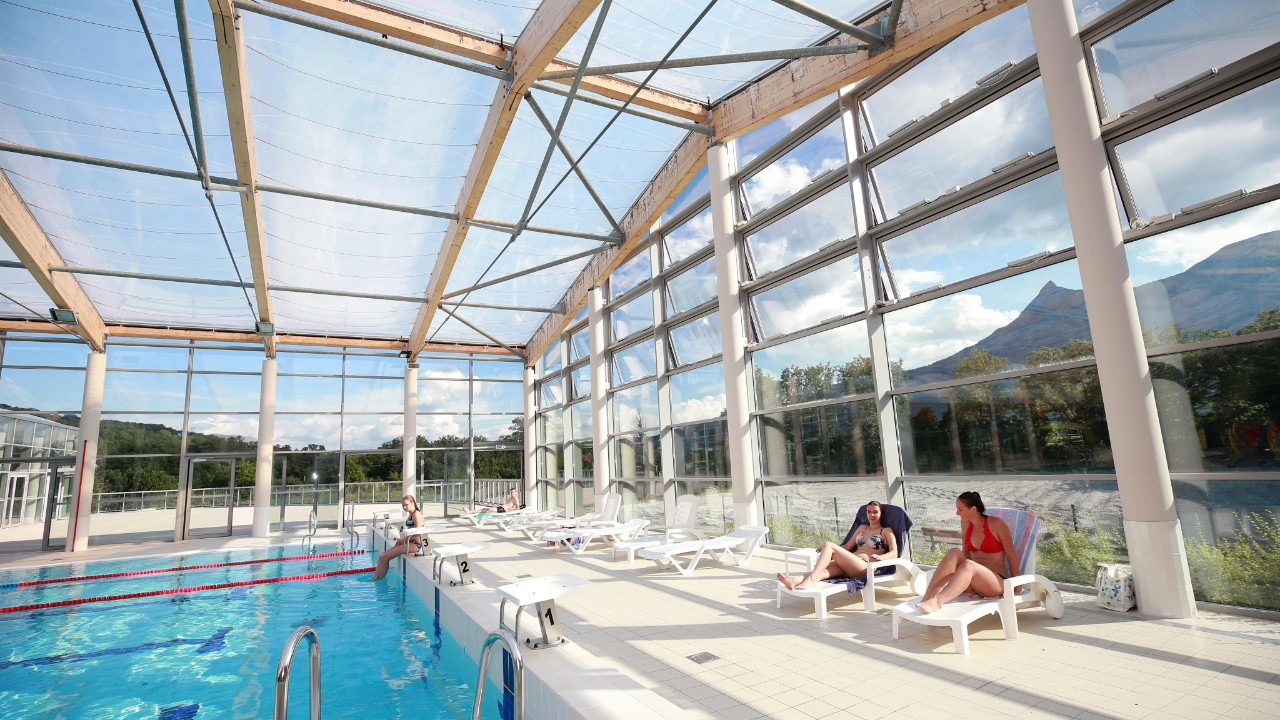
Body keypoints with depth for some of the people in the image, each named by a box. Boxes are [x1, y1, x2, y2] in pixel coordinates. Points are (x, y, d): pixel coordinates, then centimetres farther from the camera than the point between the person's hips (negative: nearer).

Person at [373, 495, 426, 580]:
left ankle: (380, 579, 1)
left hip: (415, 544, -10)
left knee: (385, 557, -12)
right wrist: (402, 539, 8)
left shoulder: (416, 514, -12)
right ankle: (375, 578, 4)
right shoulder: (411, 515, 18)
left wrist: (404, 540, -12)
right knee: (381, 556, 4)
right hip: (409, 543, 10)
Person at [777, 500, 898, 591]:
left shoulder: (886, 531, 14)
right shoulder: (862, 528, 31)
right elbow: (848, 546, 31)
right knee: (824, 569, -30)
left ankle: (811, 579, -45)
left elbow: (894, 553, 0)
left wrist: (881, 557, -22)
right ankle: (795, 580, -58)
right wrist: (826, 551, 17)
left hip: (865, 567, -5)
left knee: (828, 545, -28)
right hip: (848, 565, 5)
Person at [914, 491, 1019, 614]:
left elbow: (1011, 555, -3)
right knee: (954, 553, -27)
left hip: (997, 583, -4)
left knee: (968, 565, -36)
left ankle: (936, 601, -54)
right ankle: (927, 596, -39)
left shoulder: (997, 524, -6)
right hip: (972, 583, 4)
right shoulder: (966, 524, 9)